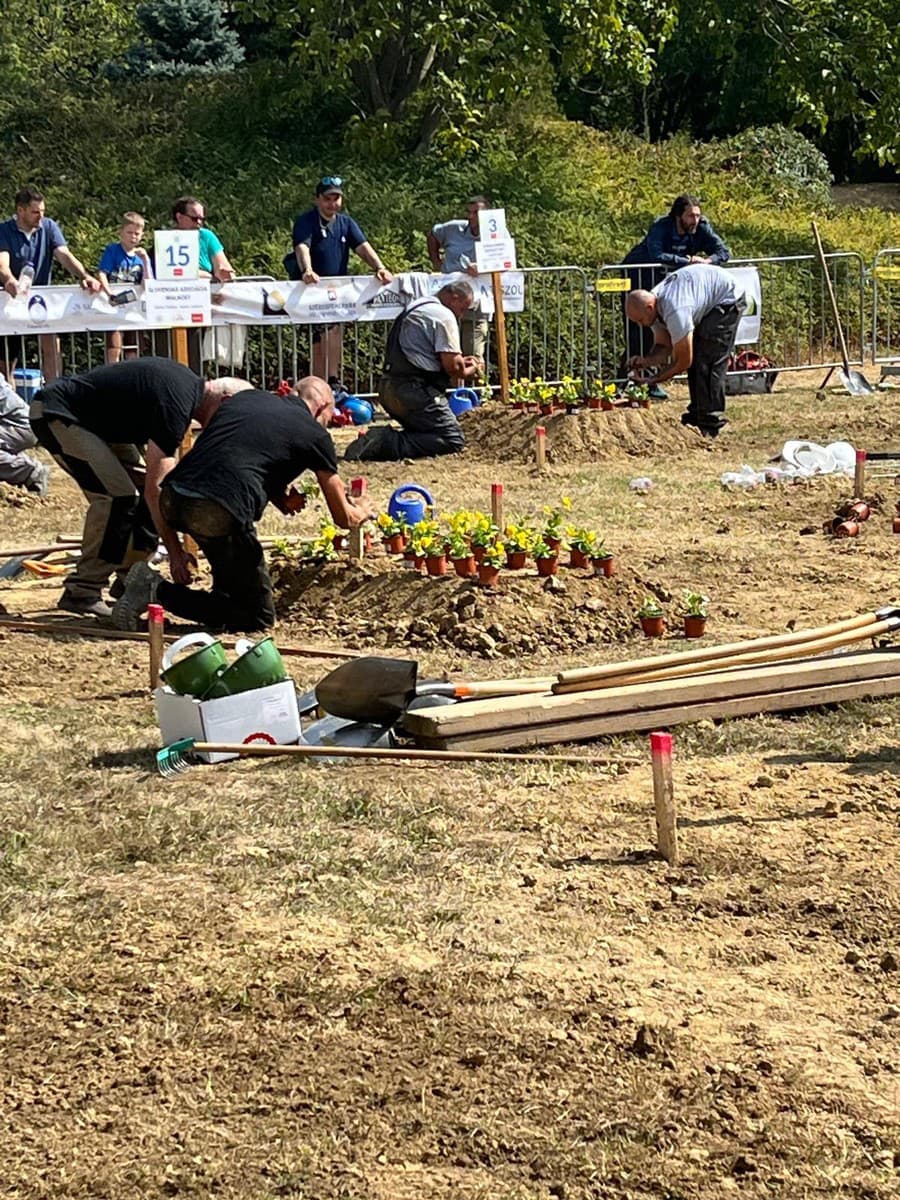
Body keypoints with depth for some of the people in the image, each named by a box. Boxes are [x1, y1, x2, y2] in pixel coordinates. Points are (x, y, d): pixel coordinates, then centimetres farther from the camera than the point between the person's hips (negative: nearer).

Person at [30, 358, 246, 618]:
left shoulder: (188, 384, 5)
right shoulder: (175, 404, -25)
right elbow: (155, 487, -25)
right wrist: (175, 552, -22)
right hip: (56, 414, -11)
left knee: (140, 486, 6)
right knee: (118, 494, -20)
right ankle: (81, 593, -15)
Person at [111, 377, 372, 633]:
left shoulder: (245, 397, 26)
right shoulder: (315, 434, 14)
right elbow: (344, 518, 23)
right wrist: (359, 514, 46)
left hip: (171, 499, 7)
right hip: (220, 513, -7)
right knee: (258, 617, 6)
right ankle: (159, 591, -8)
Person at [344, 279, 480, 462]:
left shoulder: (416, 307, 22)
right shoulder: (445, 316, -8)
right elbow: (453, 367, -13)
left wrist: (461, 361, 25)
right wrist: (470, 371, 9)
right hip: (414, 391, -10)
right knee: (453, 440, -9)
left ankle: (381, 437, -2)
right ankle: (387, 443, -21)